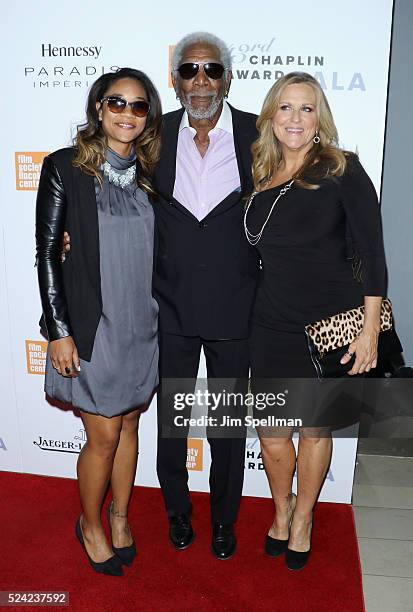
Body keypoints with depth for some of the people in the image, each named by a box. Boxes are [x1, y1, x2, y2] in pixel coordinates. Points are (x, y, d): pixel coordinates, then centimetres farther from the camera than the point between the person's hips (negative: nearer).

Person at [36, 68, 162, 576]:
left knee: (129, 425, 16)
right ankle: (90, 524, 32)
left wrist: (163, 318, 10)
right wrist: (59, 330, -11)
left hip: (142, 324, 5)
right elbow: (48, 253, -8)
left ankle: (120, 517, 38)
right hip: (92, 325, -4)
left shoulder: (149, 173, 7)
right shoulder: (65, 167, -7)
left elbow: (155, 250, 11)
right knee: (104, 436, 5)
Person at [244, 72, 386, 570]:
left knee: (315, 427, 11)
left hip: (331, 321, -3)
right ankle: (281, 510, 38)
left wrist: (369, 331, -13)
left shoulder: (342, 171, -5)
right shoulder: (261, 177, 8)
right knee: (271, 427, 10)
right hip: (273, 322, 4)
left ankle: (303, 518, 36)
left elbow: (372, 256, -8)